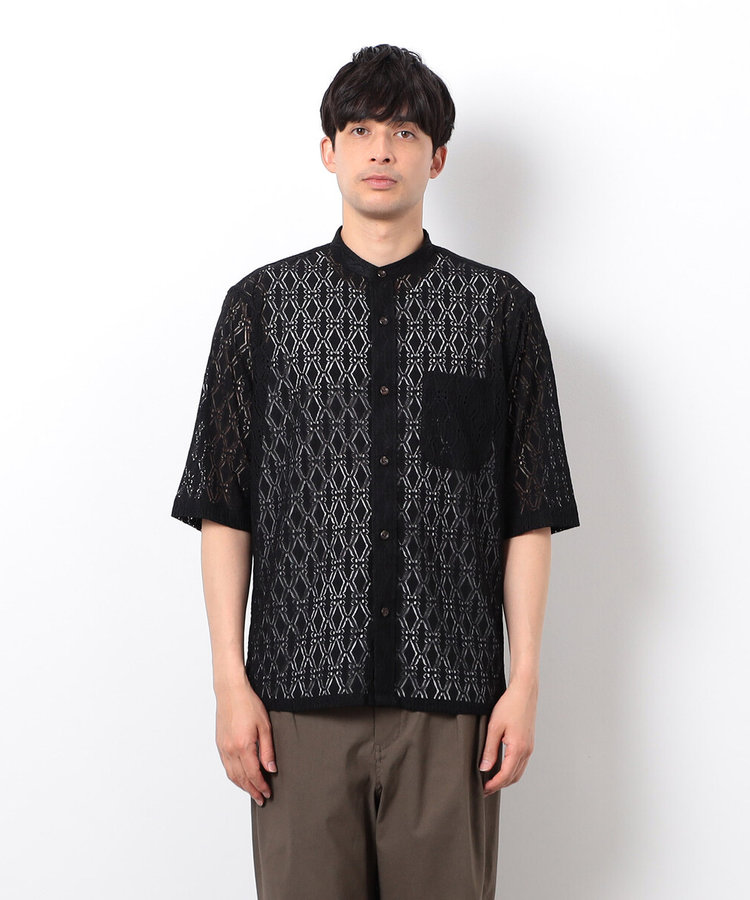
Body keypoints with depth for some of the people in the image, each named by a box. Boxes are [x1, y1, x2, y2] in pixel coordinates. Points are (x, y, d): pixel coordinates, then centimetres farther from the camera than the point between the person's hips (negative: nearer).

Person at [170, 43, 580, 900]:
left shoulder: (500, 308, 5)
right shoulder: (261, 306, 5)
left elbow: (530, 514, 4)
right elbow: (222, 509, 4)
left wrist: (524, 680, 0)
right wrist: (230, 680, -1)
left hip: (451, 699, 0)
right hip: (301, 692, 0)